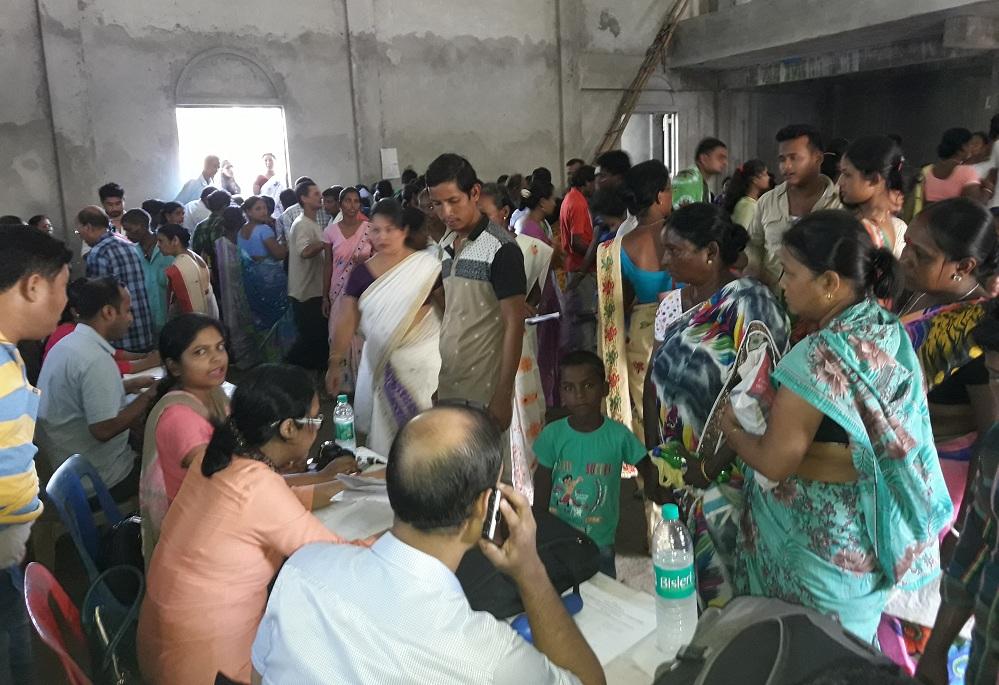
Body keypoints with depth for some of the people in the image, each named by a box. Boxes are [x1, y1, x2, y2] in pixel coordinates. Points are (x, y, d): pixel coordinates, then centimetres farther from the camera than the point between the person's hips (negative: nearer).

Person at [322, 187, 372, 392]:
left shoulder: (369, 229, -3)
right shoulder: (331, 231, 1)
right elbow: (328, 264, 6)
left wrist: (366, 259, -18)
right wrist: (325, 296, 6)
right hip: (339, 291, 2)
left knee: (361, 336, 1)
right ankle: (342, 381, 21)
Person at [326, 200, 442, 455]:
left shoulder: (427, 265, -7)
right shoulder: (361, 272, 1)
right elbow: (347, 321, 0)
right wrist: (335, 363, -4)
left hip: (421, 359, -2)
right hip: (380, 362, 2)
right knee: (383, 432, 11)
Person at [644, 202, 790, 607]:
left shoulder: (748, 302, -15)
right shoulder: (672, 304, 5)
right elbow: (654, 385, 7)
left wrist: (711, 463, -18)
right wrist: (654, 461, 5)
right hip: (677, 473, 6)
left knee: (724, 582, 5)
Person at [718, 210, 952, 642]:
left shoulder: (821, 356, -29)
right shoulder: (888, 329, -2)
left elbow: (773, 463, -23)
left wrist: (732, 430, -6)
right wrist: (779, 407, 7)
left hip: (816, 533, -8)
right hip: (867, 524, 8)